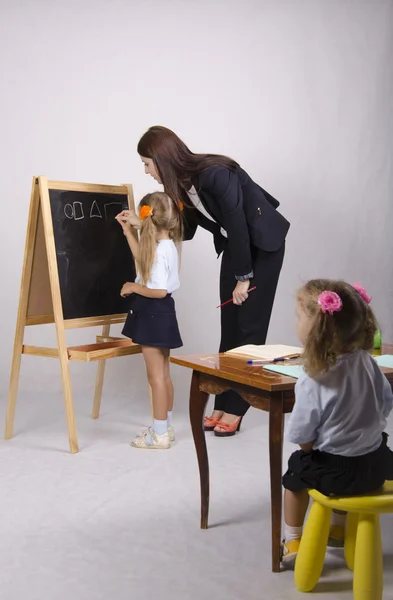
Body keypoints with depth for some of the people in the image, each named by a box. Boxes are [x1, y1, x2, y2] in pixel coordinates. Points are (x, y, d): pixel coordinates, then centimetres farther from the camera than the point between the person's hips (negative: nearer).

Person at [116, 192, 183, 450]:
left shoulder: (159, 251, -22)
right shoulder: (167, 246, 8)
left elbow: (159, 290, -27)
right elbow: (142, 257, 25)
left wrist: (133, 287, -13)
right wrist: (128, 229, 24)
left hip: (154, 314, -10)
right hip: (160, 314, 10)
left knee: (156, 376, -3)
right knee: (164, 374, 16)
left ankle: (160, 435, 5)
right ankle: (166, 428, 27)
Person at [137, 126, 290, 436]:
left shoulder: (216, 175, -30)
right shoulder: (181, 180, -6)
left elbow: (238, 225, -26)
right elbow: (185, 230, 4)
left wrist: (244, 277, -19)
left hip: (263, 243, -8)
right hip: (234, 245, 8)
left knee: (249, 324, -4)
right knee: (230, 325, 6)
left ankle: (234, 407, 3)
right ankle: (223, 404, 11)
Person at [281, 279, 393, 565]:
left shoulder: (312, 383, -26)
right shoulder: (367, 362, -9)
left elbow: (304, 440, -19)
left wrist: (319, 446, 2)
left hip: (335, 472, -5)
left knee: (295, 473, 27)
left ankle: (293, 542, 36)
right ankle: (339, 529, 55)